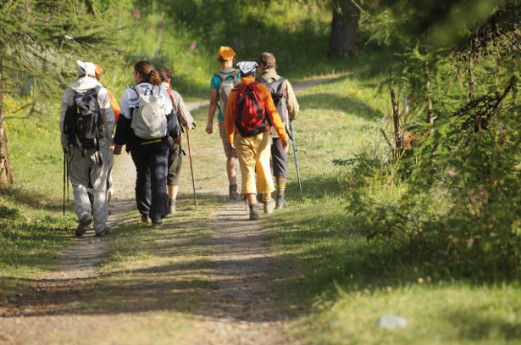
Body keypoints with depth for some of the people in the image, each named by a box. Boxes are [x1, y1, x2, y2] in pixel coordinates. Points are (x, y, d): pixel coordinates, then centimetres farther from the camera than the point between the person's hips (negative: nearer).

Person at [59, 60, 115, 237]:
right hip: (99, 145, -1)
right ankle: (100, 225, 8)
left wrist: (64, 144, 13)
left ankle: (84, 212, -13)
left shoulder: (68, 93, 1)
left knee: (79, 183, 13)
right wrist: (109, 141, 8)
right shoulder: (101, 92, -2)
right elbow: (110, 119, -4)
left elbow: (63, 121, 2)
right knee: (99, 186, 7)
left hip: (76, 147, 1)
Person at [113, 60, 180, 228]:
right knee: (159, 178, -1)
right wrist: (175, 134, 23)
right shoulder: (162, 92, 0)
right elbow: (170, 116, 6)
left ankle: (144, 212, 25)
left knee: (143, 176, 18)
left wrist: (118, 143, 5)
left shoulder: (129, 94, -6)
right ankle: (157, 217, -10)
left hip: (138, 144, 0)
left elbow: (124, 121, -4)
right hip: (160, 143, 0)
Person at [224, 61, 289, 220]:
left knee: (247, 172, 0)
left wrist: (230, 138, 20)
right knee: (263, 168, 18)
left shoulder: (234, 92, -1)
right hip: (261, 136, 0)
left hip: (242, 138, 0)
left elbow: (228, 118, 5)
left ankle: (253, 206, -15)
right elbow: (273, 113, -9)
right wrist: (283, 135, -6)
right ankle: (267, 201, 35)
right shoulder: (261, 88, -5)